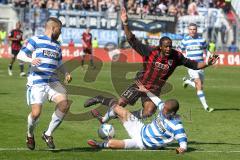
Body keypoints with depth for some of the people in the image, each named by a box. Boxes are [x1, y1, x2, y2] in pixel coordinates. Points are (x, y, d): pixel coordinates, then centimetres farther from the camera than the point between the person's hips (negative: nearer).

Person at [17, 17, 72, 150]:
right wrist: (31, 60, -24)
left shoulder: (57, 46, 21)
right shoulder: (35, 40, 1)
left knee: (64, 104, -15)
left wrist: (66, 73, 10)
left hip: (53, 82, 6)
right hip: (36, 83, -6)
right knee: (36, 113, -13)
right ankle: (30, 135, 20)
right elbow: (20, 55, -3)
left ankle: (48, 134, 3)